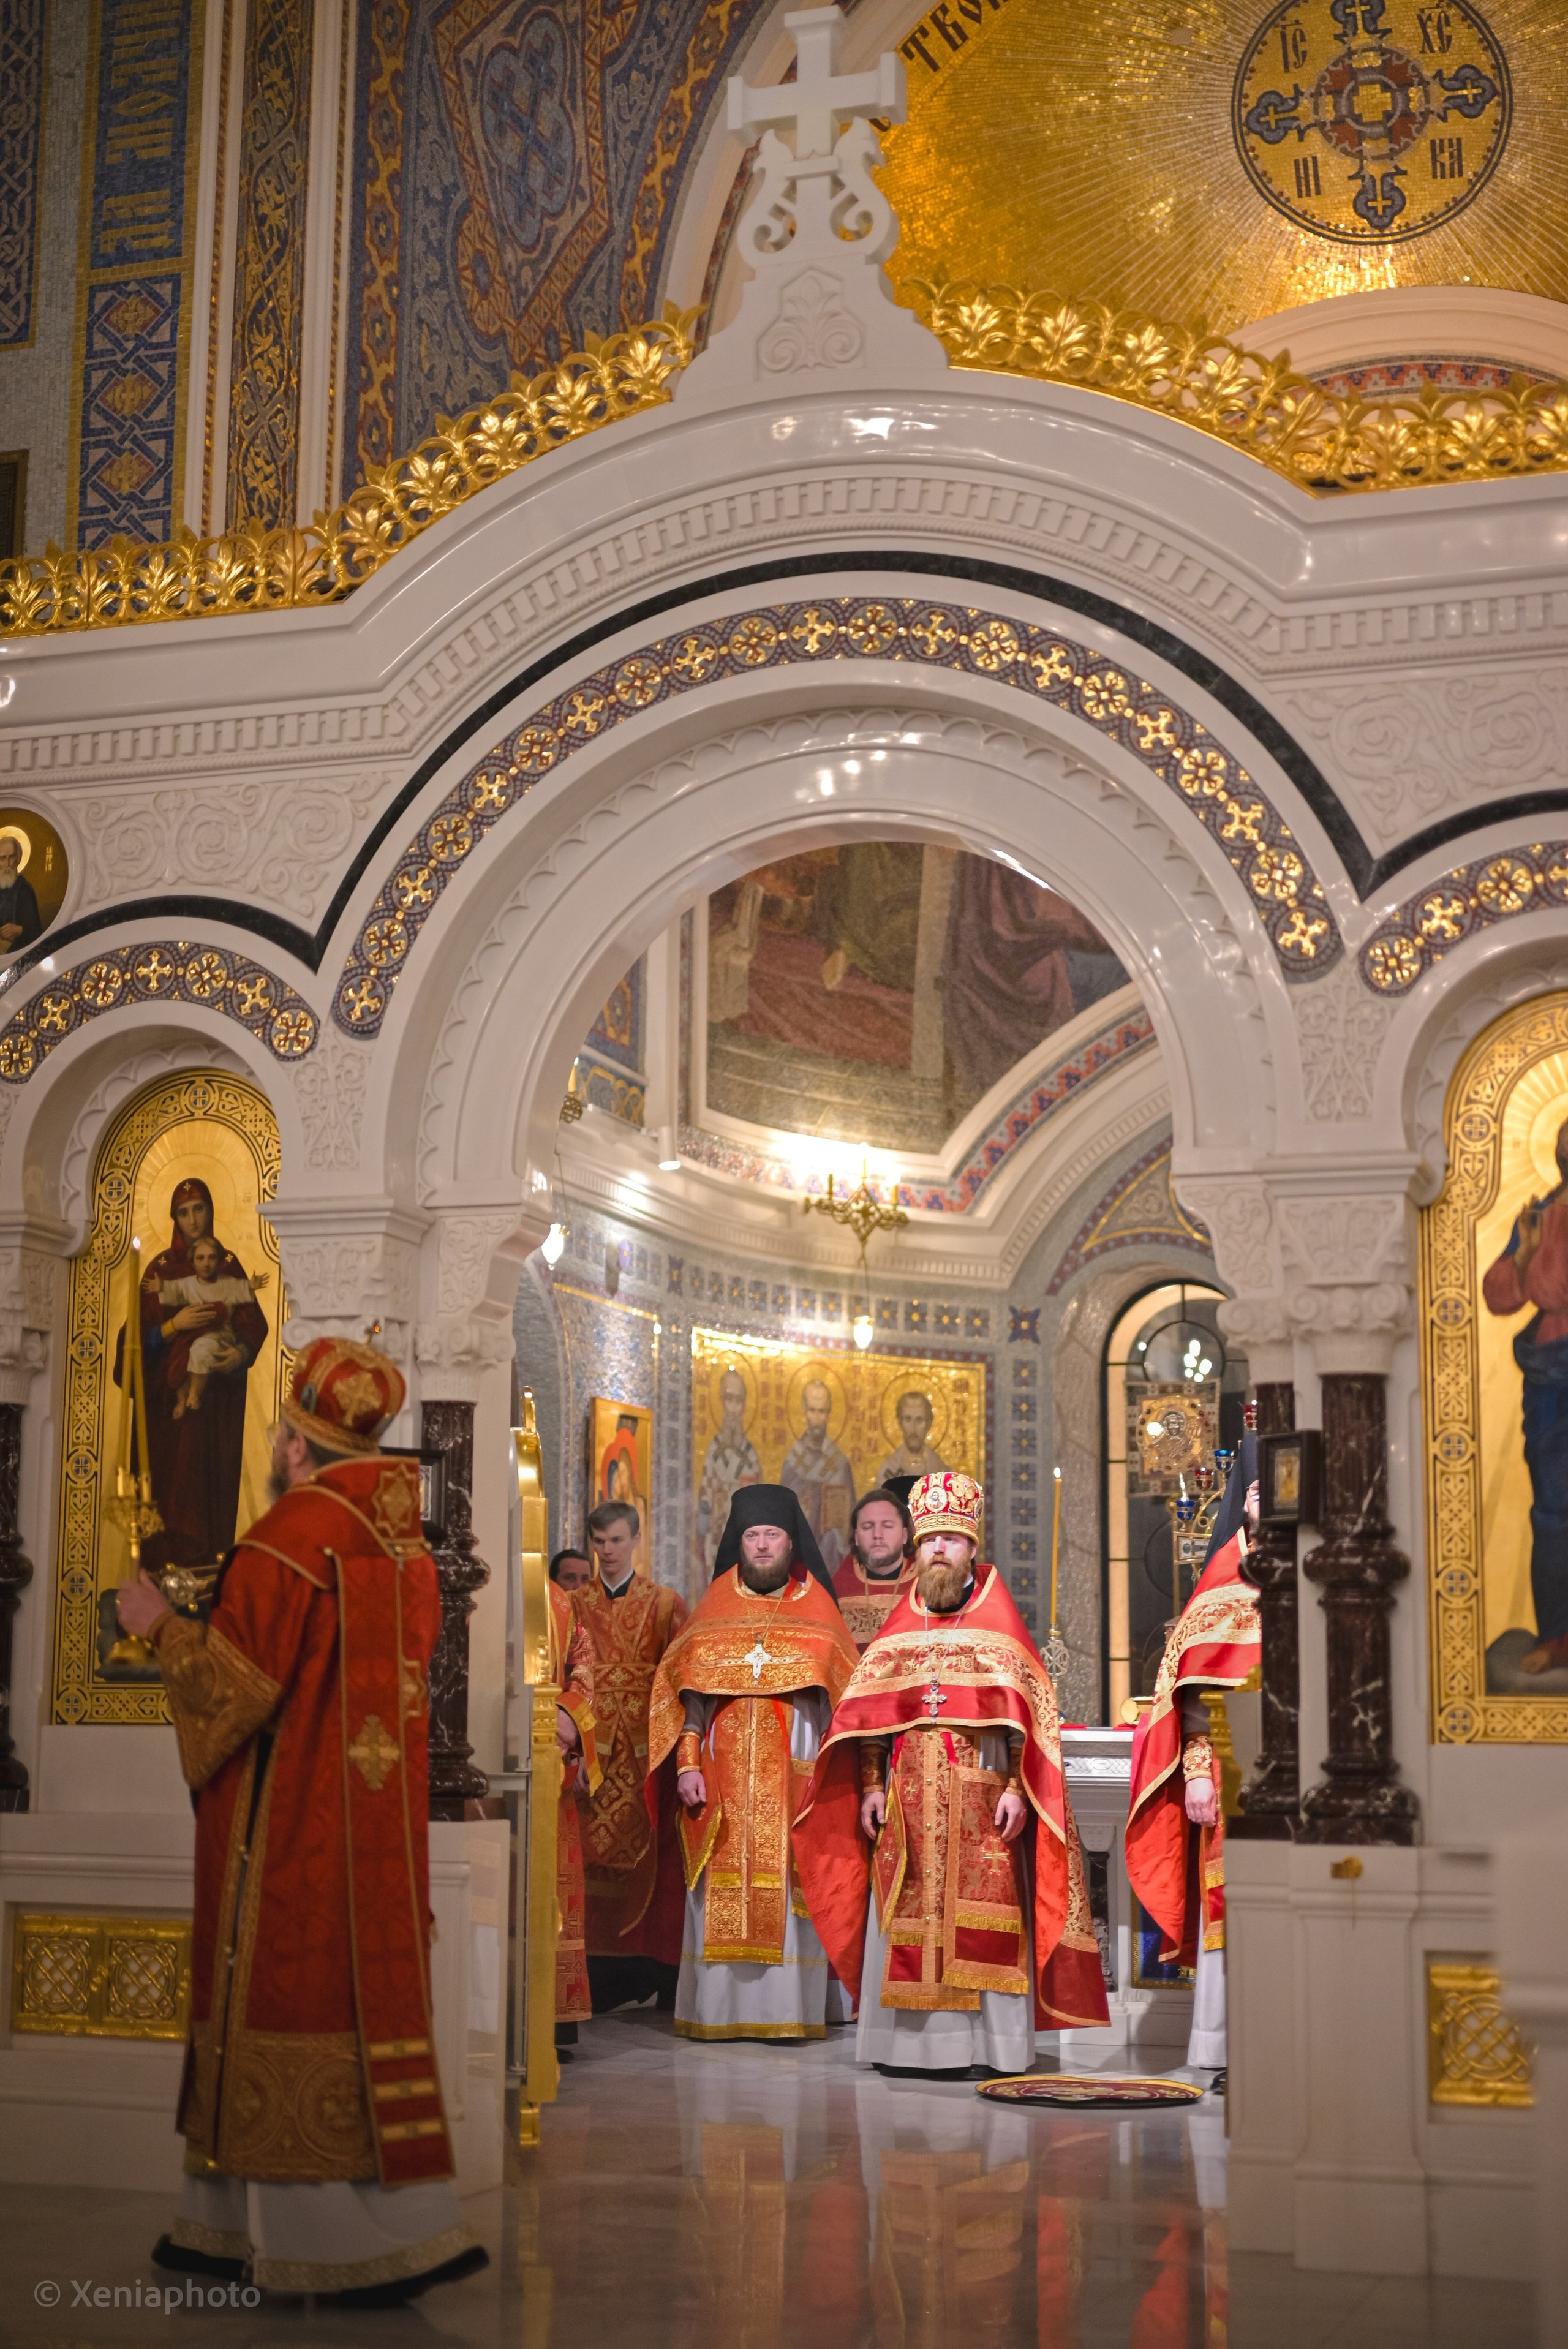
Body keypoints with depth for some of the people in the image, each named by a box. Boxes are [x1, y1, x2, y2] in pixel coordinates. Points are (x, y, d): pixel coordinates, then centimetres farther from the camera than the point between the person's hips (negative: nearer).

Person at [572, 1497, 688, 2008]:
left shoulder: (665, 1604, 9)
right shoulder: (573, 1606, 13)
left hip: (646, 1750, -1)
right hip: (592, 1749, 1)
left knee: (650, 1853, -4)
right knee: (594, 1859, -4)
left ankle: (656, 1974, 2)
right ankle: (600, 1980, 0)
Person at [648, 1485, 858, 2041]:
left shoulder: (817, 1609, 8)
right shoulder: (715, 1605, 10)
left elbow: (844, 1695, 4)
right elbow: (686, 1689, 6)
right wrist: (687, 1763, -5)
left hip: (795, 1770, -1)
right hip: (724, 1770, 1)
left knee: (787, 1885, -3)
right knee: (723, 1889, -1)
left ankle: (787, 2010, 1)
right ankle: (720, 2009, 4)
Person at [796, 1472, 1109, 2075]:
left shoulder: (1000, 1625, 3)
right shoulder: (899, 1629, 13)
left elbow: (1024, 1716, -3)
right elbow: (870, 1716, 10)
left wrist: (1016, 1789, -12)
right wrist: (872, 1787, 1)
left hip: (981, 1800, -3)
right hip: (908, 1804, 3)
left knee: (980, 1926, -4)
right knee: (906, 1920, 2)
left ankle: (983, 2043, 1)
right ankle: (908, 2040, 8)